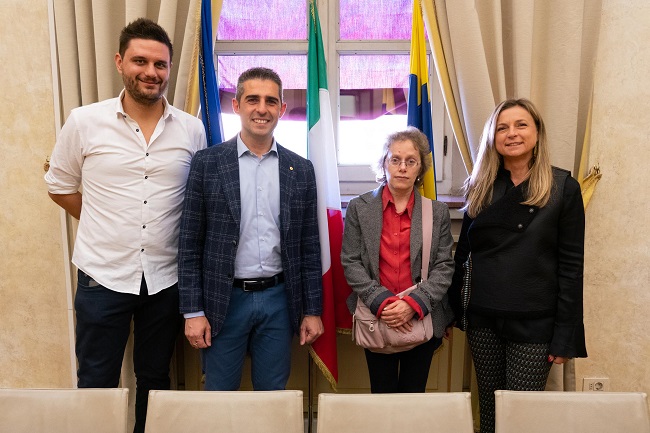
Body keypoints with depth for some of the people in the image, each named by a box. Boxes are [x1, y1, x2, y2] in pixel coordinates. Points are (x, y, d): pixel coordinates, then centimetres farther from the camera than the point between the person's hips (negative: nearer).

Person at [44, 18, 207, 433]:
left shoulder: (192, 129, -1)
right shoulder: (85, 122, -4)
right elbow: (60, 185, 9)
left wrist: (170, 230, 3)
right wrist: (105, 225, 4)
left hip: (165, 278, 2)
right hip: (103, 276, -1)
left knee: (155, 380, 18)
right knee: (97, 384, 12)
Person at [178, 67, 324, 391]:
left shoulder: (301, 170, 3)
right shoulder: (206, 163, -3)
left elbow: (309, 247, 5)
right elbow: (190, 244, -2)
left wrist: (313, 311, 4)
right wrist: (192, 311, -6)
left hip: (278, 299, 2)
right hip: (224, 300, -1)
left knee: (273, 396, 15)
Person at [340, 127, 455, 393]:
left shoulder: (438, 212, 2)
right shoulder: (359, 208, -1)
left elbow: (444, 267, -2)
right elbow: (350, 263, -5)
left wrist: (414, 304, -16)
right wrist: (381, 302, -16)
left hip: (423, 320, 1)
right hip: (376, 320, 0)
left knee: (414, 393, 12)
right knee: (382, 393, 12)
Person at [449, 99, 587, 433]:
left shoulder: (563, 187, -4)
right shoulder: (481, 187, 5)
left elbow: (571, 265, -5)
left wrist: (565, 336, -7)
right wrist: (450, 309, 7)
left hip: (535, 322, -3)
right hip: (483, 319, 3)